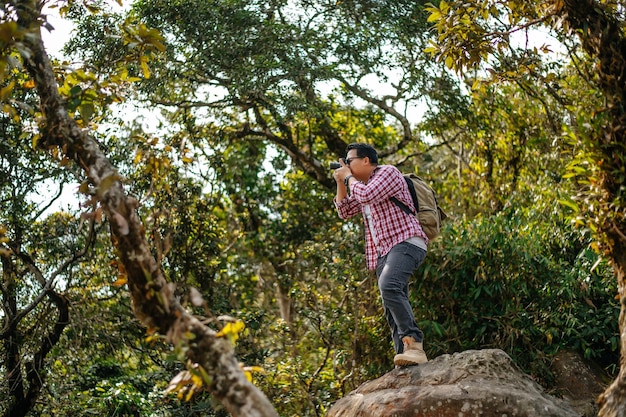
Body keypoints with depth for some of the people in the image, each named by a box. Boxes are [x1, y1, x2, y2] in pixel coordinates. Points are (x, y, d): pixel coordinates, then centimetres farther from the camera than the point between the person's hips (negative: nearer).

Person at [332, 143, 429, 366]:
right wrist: (341, 182, 17)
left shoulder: (388, 172, -1)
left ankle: (413, 342, -34)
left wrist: (349, 178, 0)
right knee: (393, 309, -2)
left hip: (405, 242, -10)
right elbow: (344, 211, 28)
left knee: (389, 286, -33)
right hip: (383, 251, 10)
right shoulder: (361, 185, 26)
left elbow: (367, 195, -17)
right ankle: (405, 357, -7)